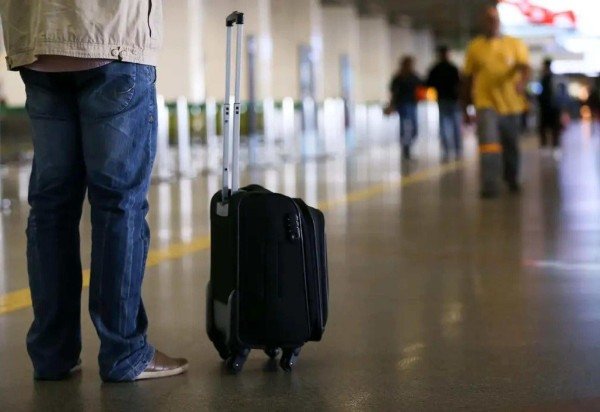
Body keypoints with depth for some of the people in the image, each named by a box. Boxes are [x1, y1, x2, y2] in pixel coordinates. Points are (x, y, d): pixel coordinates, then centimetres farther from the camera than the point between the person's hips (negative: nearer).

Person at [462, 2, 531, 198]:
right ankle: (490, 186, -19)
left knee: (511, 147, 14)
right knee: (489, 145, -18)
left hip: (511, 105, 2)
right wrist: (465, 106, 12)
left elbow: (524, 66, -11)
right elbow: (468, 78, 11)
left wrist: (522, 82, -33)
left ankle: (512, 179, 36)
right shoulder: (475, 47, 5)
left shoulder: (515, 44, 4)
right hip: (486, 104, -1)